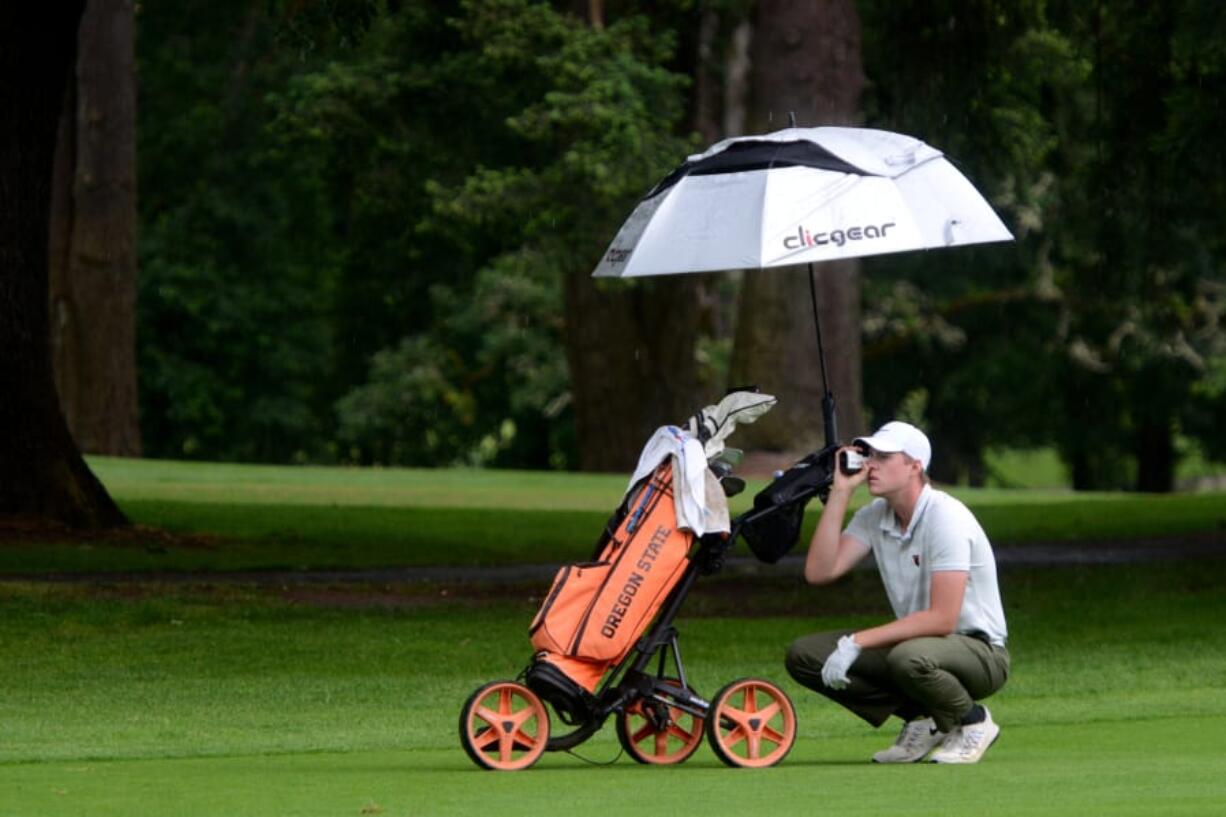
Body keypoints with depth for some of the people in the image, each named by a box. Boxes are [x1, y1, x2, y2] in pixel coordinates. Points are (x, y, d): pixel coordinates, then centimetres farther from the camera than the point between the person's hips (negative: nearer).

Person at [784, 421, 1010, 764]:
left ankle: (972, 721, -8)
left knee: (908, 657, -41)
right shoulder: (874, 517, 4)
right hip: (915, 641, 8)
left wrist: (856, 642, -28)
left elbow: (942, 618, -27)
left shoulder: (946, 517, -20)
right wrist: (840, 492, -9)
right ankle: (920, 720, 3)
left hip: (980, 651, -8)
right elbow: (819, 571, -6)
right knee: (803, 655, -7)